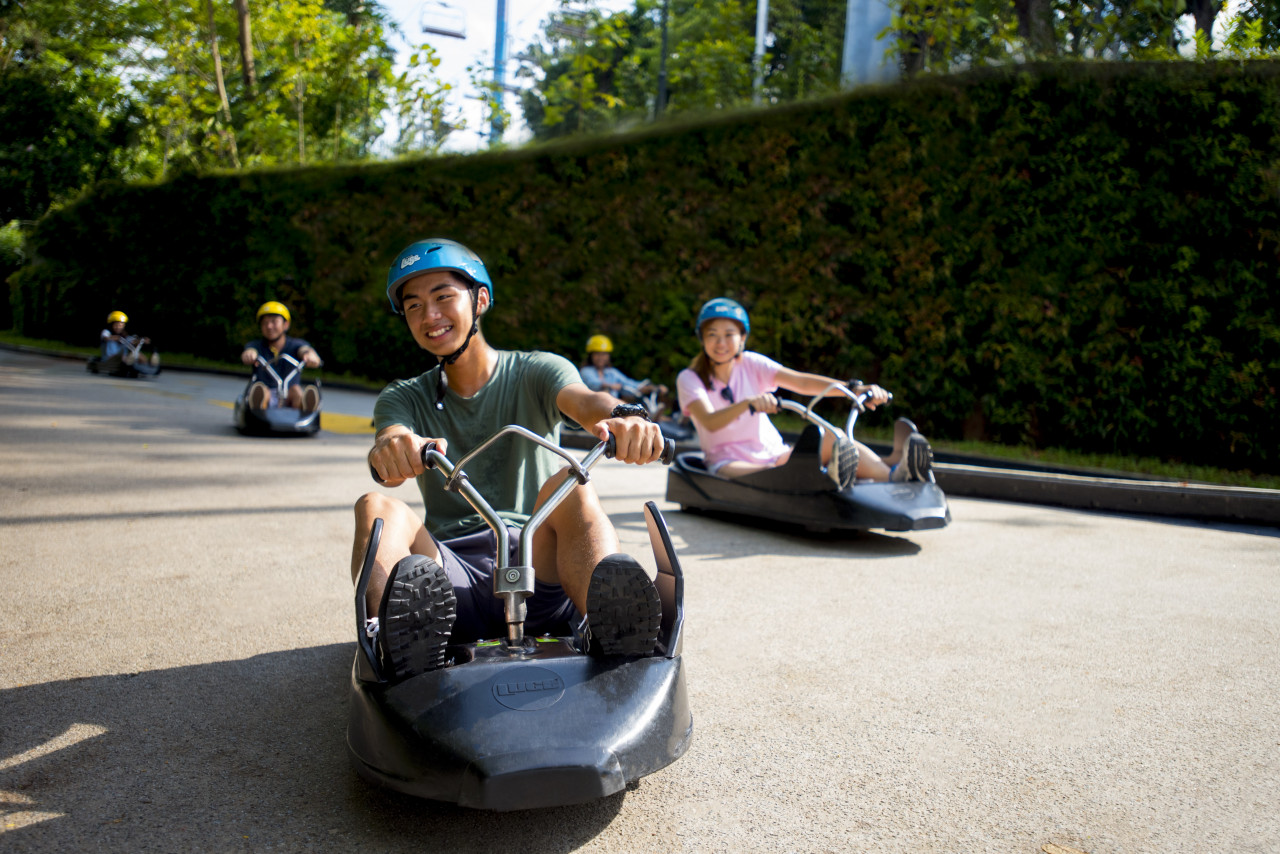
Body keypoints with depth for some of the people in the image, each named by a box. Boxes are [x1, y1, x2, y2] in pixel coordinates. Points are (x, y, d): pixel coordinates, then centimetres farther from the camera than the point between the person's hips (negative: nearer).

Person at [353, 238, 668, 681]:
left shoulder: (536, 371, 9)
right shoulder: (404, 398, 14)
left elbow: (583, 400, -15)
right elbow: (390, 436, -11)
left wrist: (624, 414, -41)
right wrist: (393, 447, -39)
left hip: (538, 563, -1)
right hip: (453, 571, 2)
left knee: (570, 483, -29)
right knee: (377, 505, -24)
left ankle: (611, 620, -54)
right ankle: (394, 634, -52)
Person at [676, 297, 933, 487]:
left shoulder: (750, 364, 4)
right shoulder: (689, 379, -5)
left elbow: (801, 382, -9)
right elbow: (710, 422, -25)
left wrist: (853, 389, -24)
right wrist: (748, 403, -43)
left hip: (773, 455, 4)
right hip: (728, 463, -4)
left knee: (832, 439, -23)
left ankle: (893, 470, -49)